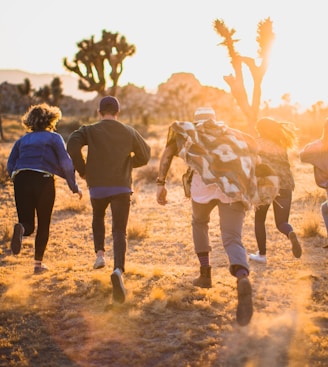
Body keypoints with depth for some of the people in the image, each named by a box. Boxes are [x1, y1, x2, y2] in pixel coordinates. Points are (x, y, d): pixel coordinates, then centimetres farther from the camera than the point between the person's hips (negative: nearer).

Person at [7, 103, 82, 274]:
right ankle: (38, 263, 12)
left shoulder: (22, 140, 19)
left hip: (21, 180, 3)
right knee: (43, 224, 12)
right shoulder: (54, 138, 8)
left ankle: (21, 228, -29)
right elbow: (66, 163, -2)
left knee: (28, 224, 8)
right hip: (44, 180, -3)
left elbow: (10, 166, 12)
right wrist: (74, 186, 4)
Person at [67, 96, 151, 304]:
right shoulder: (129, 132, 8)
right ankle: (119, 270, -27)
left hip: (98, 186, 0)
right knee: (120, 231, -4)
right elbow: (145, 156, 16)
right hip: (122, 187, 0)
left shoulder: (90, 131, 1)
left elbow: (73, 145, -16)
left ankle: (100, 254, 14)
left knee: (98, 218, 31)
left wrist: (82, 170, -3)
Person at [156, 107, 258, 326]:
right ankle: (243, 279, -36)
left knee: (199, 222, 30)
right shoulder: (232, 134, 34)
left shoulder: (188, 130, 26)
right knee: (232, 239, -5)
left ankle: (205, 274, 26)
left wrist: (161, 183, 9)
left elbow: (168, 152, 13)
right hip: (235, 186, 1)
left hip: (205, 182, -1)